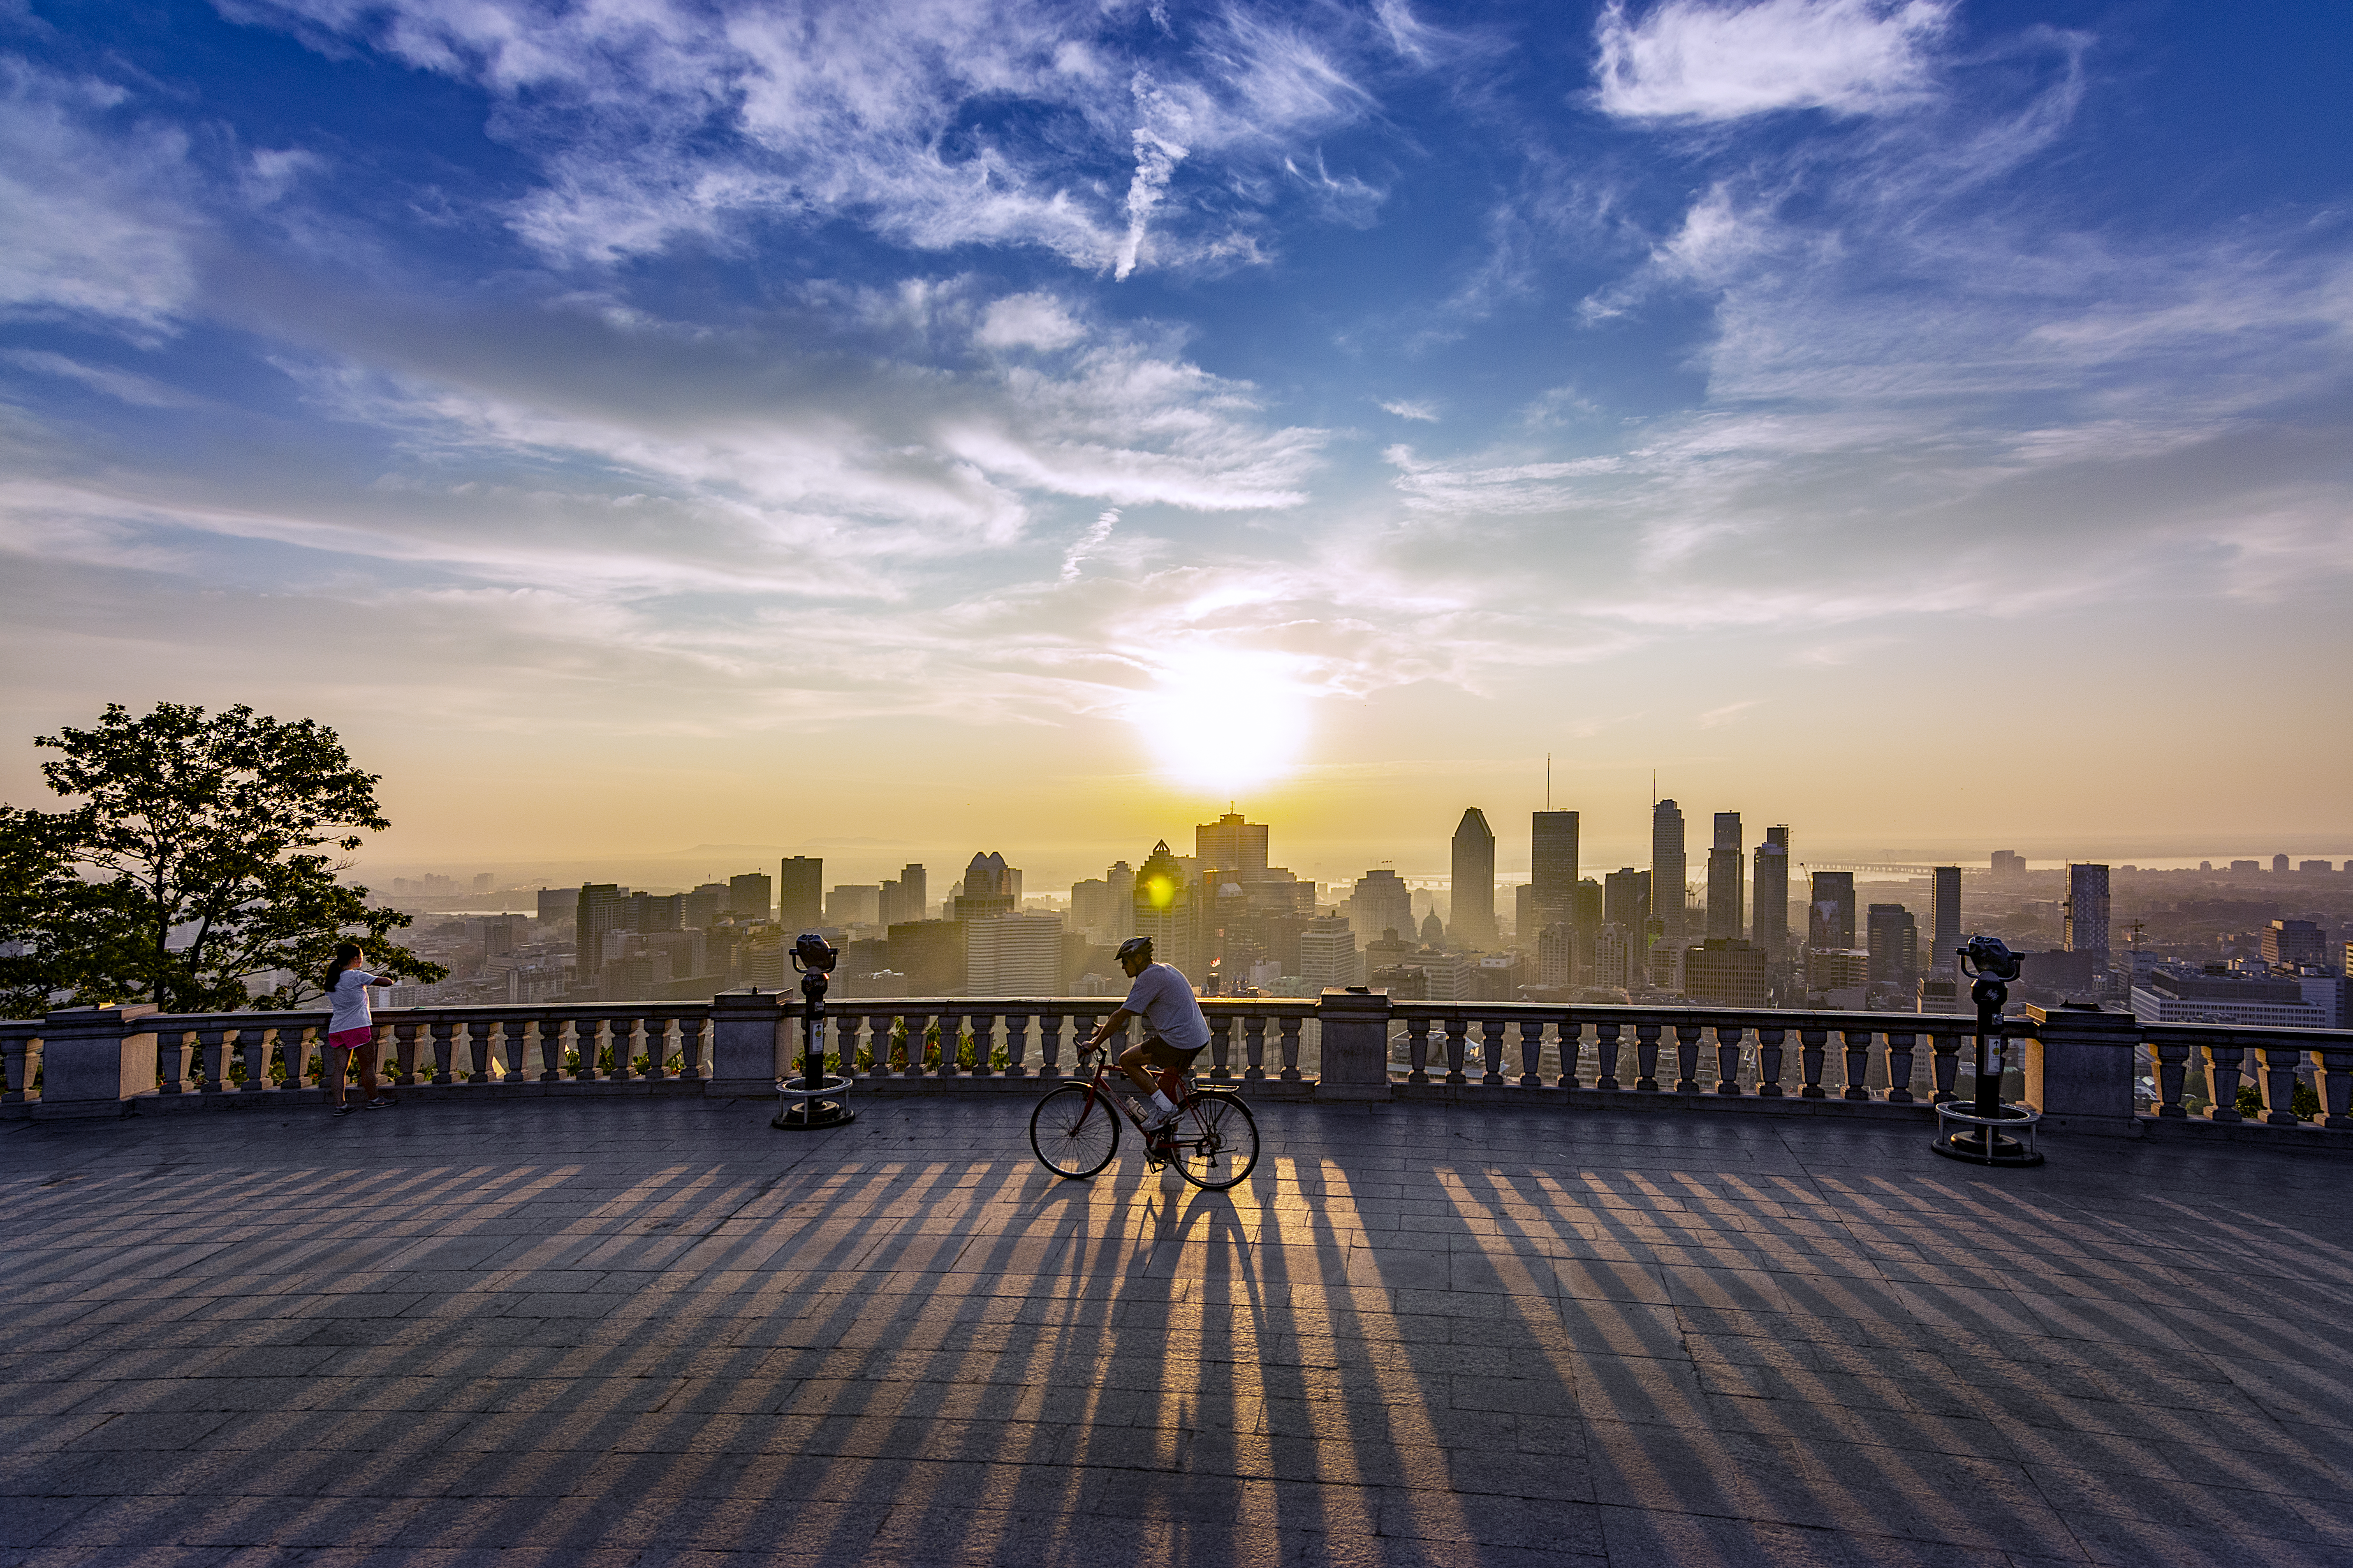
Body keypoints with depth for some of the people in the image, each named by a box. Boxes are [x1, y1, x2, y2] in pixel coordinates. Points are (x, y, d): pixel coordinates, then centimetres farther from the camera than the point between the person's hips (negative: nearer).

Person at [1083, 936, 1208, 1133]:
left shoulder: (1148, 978, -11)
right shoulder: (1165, 969, 19)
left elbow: (1122, 1016, -12)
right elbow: (1131, 1010, 28)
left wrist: (1094, 1043, -4)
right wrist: (1108, 1027, 27)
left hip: (1178, 1041, -10)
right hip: (1200, 1037, 10)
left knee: (1126, 1060, 0)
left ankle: (1165, 1109, -1)